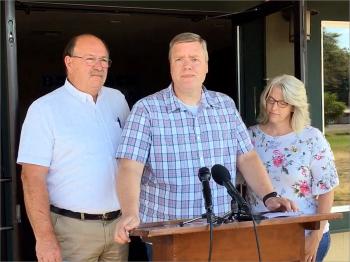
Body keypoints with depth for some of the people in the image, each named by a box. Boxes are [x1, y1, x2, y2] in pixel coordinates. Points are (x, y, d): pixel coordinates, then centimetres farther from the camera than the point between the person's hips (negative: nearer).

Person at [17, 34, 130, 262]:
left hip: (118, 223, 5)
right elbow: (33, 177, -13)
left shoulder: (117, 100, 7)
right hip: (71, 227, -5)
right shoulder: (44, 109, -9)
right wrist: (44, 237, -20)